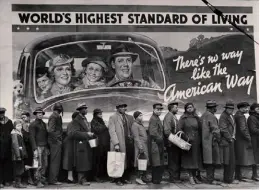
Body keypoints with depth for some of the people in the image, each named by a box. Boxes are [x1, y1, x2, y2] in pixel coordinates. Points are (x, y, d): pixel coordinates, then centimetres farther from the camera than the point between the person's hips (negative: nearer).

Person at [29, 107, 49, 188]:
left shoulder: (44, 124, 18)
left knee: (45, 165, 7)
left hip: (44, 147, 7)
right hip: (38, 147, -7)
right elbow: (32, 137, -9)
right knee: (39, 165, -8)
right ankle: (38, 181, -2)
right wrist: (35, 149, -15)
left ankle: (43, 180, 16)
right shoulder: (33, 124, -4)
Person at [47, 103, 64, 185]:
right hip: (56, 142, -10)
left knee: (53, 161, 14)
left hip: (55, 142, 10)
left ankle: (52, 179, 20)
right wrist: (56, 140, -17)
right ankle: (53, 180, -1)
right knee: (55, 161, -5)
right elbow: (50, 130, -21)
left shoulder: (55, 116, 16)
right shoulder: (54, 117, -14)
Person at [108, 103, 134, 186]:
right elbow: (112, 131, -7)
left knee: (128, 162, 5)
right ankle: (118, 180, 11)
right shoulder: (112, 117, 0)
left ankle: (125, 178, 17)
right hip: (119, 144, -5)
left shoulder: (129, 117, 15)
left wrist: (132, 140, 1)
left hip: (129, 143, 5)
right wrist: (116, 144, -15)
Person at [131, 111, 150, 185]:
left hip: (145, 146, 9)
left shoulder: (141, 124, 18)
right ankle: (138, 178, -5)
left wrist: (146, 147, 17)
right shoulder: (135, 125, -9)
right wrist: (140, 147, -19)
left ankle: (144, 177, 17)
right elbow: (136, 138, -15)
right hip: (141, 146, -9)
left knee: (145, 162, 10)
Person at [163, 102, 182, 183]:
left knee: (177, 161, 13)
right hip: (172, 143, -9)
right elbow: (167, 131, -20)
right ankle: (173, 178, 4)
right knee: (173, 161, -3)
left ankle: (176, 177, 21)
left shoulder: (174, 116, 17)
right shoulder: (168, 117, -12)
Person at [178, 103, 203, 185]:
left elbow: (200, 129, 11)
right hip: (188, 141, -4)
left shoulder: (197, 118, 11)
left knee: (196, 159, 7)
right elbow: (179, 129, -7)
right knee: (189, 159, -1)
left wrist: (200, 139, 1)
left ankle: (194, 176, 17)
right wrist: (186, 137, -15)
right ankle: (190, 176, 7)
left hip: (196, 142, 4)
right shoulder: (183, 118, -1)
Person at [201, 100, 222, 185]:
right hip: (211, 141, -10)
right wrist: (218, 139, -4)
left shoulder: (203, 115, 15)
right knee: (212, 161, -6)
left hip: (205, 141, 10)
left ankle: (209, 178, 17)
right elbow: (215, 130, -16)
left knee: (209, 161, 13)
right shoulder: (211, 116, -15)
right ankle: (210, 179, -4)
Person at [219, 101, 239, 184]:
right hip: (226, 141, -9)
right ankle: (229, 179, -2)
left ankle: (227, 178, 19)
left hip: (231, 141, 9)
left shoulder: (231, 116, 20)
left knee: (230, 161, 11)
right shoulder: (223, 116, -10)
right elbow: (223, 129, -16)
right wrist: (230, 138, -13)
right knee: (230, 160, -8)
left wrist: (233, 137, 13)